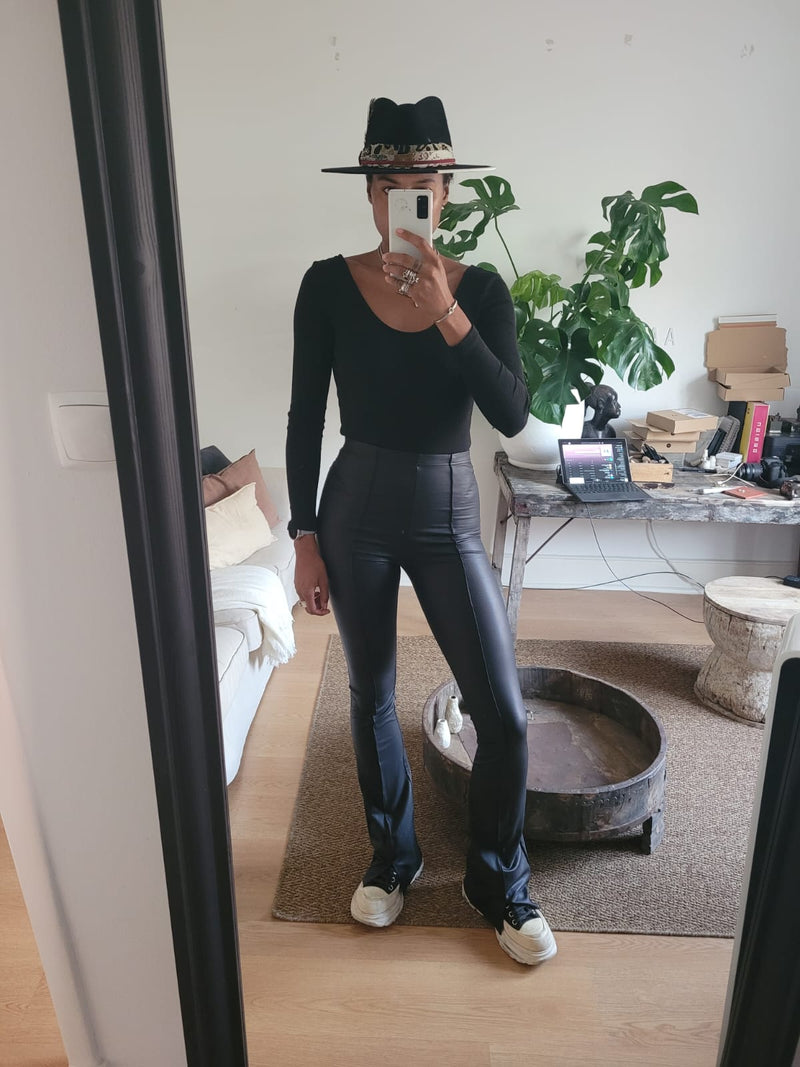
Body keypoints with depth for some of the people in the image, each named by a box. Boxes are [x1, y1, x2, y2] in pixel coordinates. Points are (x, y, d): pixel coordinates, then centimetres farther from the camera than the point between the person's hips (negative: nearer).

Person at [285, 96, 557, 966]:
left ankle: (498, 880, 28)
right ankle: (392, 855, 39)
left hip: (449, 516, 1)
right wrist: (304, 536, -3)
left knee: (503, 713, 0)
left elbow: (511, 415, -12)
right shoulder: (328, 286, -3)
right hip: (356, 511, 0)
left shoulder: (480, 291, -1)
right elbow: (305, 419, -1)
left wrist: (446, 314, -21)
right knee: (371, 694, 14)